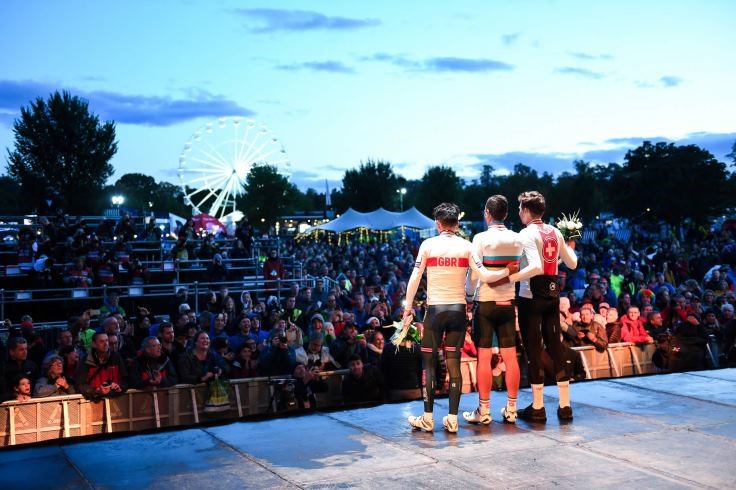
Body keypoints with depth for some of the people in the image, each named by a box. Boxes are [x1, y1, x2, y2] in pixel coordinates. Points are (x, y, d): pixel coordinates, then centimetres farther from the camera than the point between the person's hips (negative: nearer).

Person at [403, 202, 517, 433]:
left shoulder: (428, 244, -2)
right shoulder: (465, 245, 1)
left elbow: (415, 278, -5)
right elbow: (485, 276, -7)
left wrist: (408, 306, 3)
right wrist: (507, 271, 8)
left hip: (435, 309, -2)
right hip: (458, 309, 2)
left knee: (429, 362, 6)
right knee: (454, 363, 6)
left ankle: (428, 418, 7)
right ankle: (452, 419, 7)